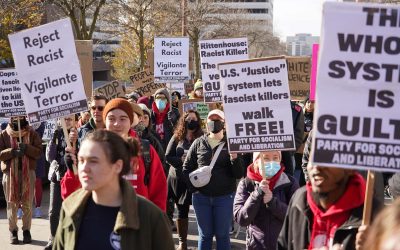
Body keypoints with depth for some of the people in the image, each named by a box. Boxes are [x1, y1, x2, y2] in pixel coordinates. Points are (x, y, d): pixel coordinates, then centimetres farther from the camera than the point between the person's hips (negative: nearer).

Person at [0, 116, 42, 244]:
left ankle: (26, 230, 15)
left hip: (28, 172, 0)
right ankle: (13, 231, 12)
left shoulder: (32, 134, 0)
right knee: (11, 203, 5)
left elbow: (38, 152, -5)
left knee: (27, 204, 5)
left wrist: (27, 148, -22)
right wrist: (12, 152, -21)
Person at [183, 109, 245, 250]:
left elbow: (239, 174, -5)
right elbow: (186, 168, 9)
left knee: (222, 235, 6)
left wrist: (234, 158, -23)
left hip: (225, 197, -1)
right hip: (201, 196, 2)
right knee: (205, 235, 11)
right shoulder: (198, 143, 5)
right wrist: (193, 185, -6)